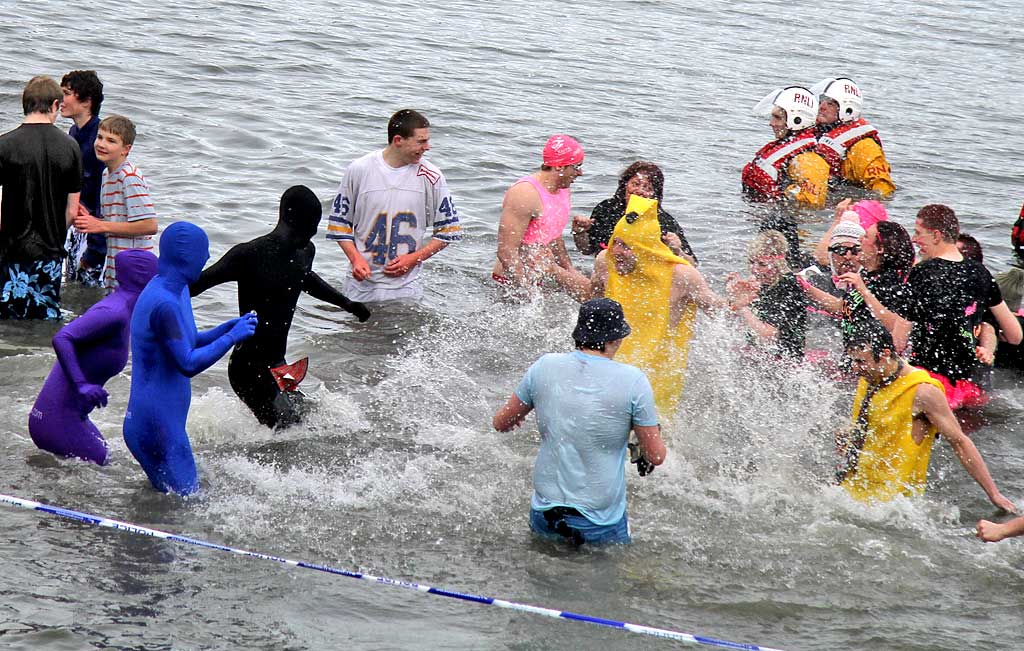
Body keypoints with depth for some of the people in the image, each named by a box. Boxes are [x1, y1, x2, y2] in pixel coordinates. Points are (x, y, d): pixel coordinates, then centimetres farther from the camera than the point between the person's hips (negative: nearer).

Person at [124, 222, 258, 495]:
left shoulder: (176, 290, 12)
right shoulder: (164, 304, -22)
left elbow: (188, 343, 24)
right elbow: (188, 365, -26)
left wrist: (229, 327, 11)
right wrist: (232, 337, -17)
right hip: (157, 429, -11)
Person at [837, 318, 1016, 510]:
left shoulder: (922, 392, -17)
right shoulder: (867, 381, 5)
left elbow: (960, 442, -13)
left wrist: (994, 494, -13)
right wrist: (847, 439, 4)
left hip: (891, 497, -6)